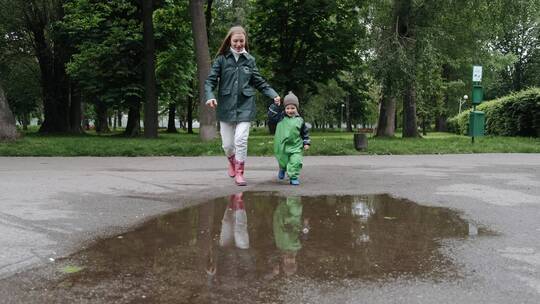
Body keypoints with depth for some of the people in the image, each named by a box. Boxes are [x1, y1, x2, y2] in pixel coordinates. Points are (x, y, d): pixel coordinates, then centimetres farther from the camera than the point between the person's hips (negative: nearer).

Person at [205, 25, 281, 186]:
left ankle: (239, 172, 8)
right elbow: (210, 80, -2)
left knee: (241, 140, -11)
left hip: (245, 106, 0)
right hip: (226, 106, 0)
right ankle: (232, 162, 41)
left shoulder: (249, 60, 7)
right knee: (227, 144, 7)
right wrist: (210, 96, -20)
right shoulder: (221, 59, 1)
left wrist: (274, 95, 0)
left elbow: (259, 82, 11)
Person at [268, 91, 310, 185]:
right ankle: (282, 169, 50)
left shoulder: (299, 120, 0)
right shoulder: (281, 117, -2)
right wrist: (276, 105, -18)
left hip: (295, 147, 0)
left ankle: (294, 178, 3)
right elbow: (271, 116, -14)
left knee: (295, 162, -13)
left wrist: (306, 143, 4)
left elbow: (305, 132, 9)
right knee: (282, 161, 17)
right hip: (282, 146, 1)